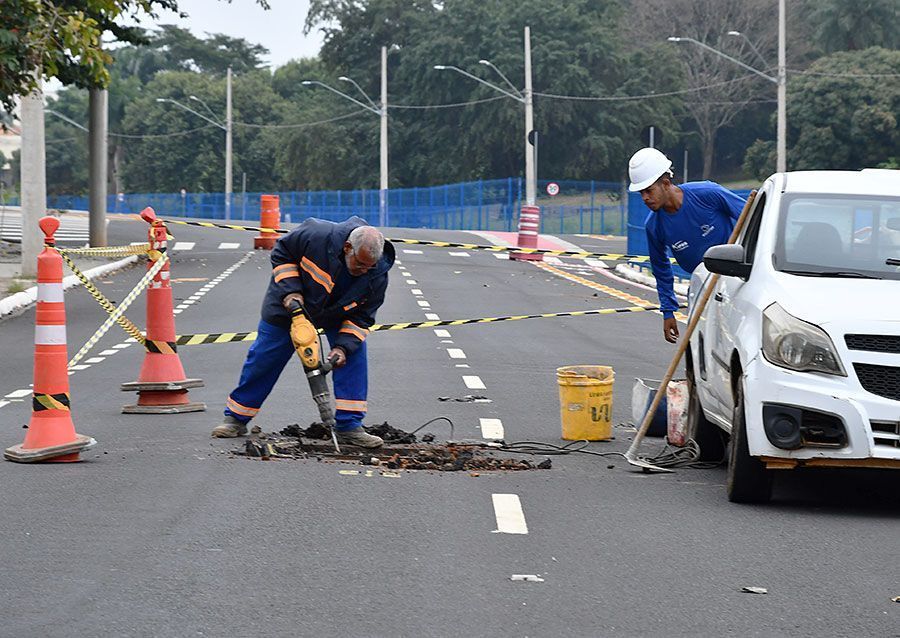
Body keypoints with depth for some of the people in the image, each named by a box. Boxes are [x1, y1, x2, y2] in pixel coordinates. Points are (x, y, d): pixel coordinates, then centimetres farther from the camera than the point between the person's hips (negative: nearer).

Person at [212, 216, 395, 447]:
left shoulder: (377, 277, -28)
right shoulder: (317, 236, -38)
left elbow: (361, 318, -18)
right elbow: (281, 252, -19)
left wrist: (344, 346, -33)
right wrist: (290, 292, -29)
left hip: (337, 314, 2)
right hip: (291, 301, -2)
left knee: (354, 353, -16)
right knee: (264, 358, 1)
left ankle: (349, 426, -11)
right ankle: (236, 419, 17)